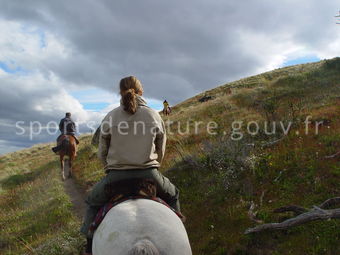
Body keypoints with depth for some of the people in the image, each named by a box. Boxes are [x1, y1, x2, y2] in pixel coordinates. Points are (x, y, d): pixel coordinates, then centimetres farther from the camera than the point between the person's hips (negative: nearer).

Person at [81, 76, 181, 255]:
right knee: (172, 195, 31)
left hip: (115, 177, 0)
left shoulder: (110, 117, -1)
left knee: (93, 202, 29)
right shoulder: (155, 116, 1)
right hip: (149, 175, 1)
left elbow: (102, 153, 5)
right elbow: (161, 152, 8)